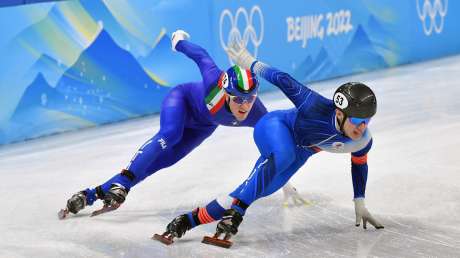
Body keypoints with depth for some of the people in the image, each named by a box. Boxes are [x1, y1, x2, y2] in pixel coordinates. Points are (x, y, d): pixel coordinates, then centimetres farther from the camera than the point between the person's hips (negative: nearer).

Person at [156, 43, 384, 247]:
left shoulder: (362, 140, -19)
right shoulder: (317, 107, -37)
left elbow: (359, 164, 3)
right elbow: (283, 80, -29)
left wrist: (360, 204, 11)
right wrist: (251, 63, -19)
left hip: (300, 152, 6)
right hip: (275, 126, -6)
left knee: (256, 190, -5)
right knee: (283, 156, -41)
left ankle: (189, 220, 4)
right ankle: (235, 214, -40)